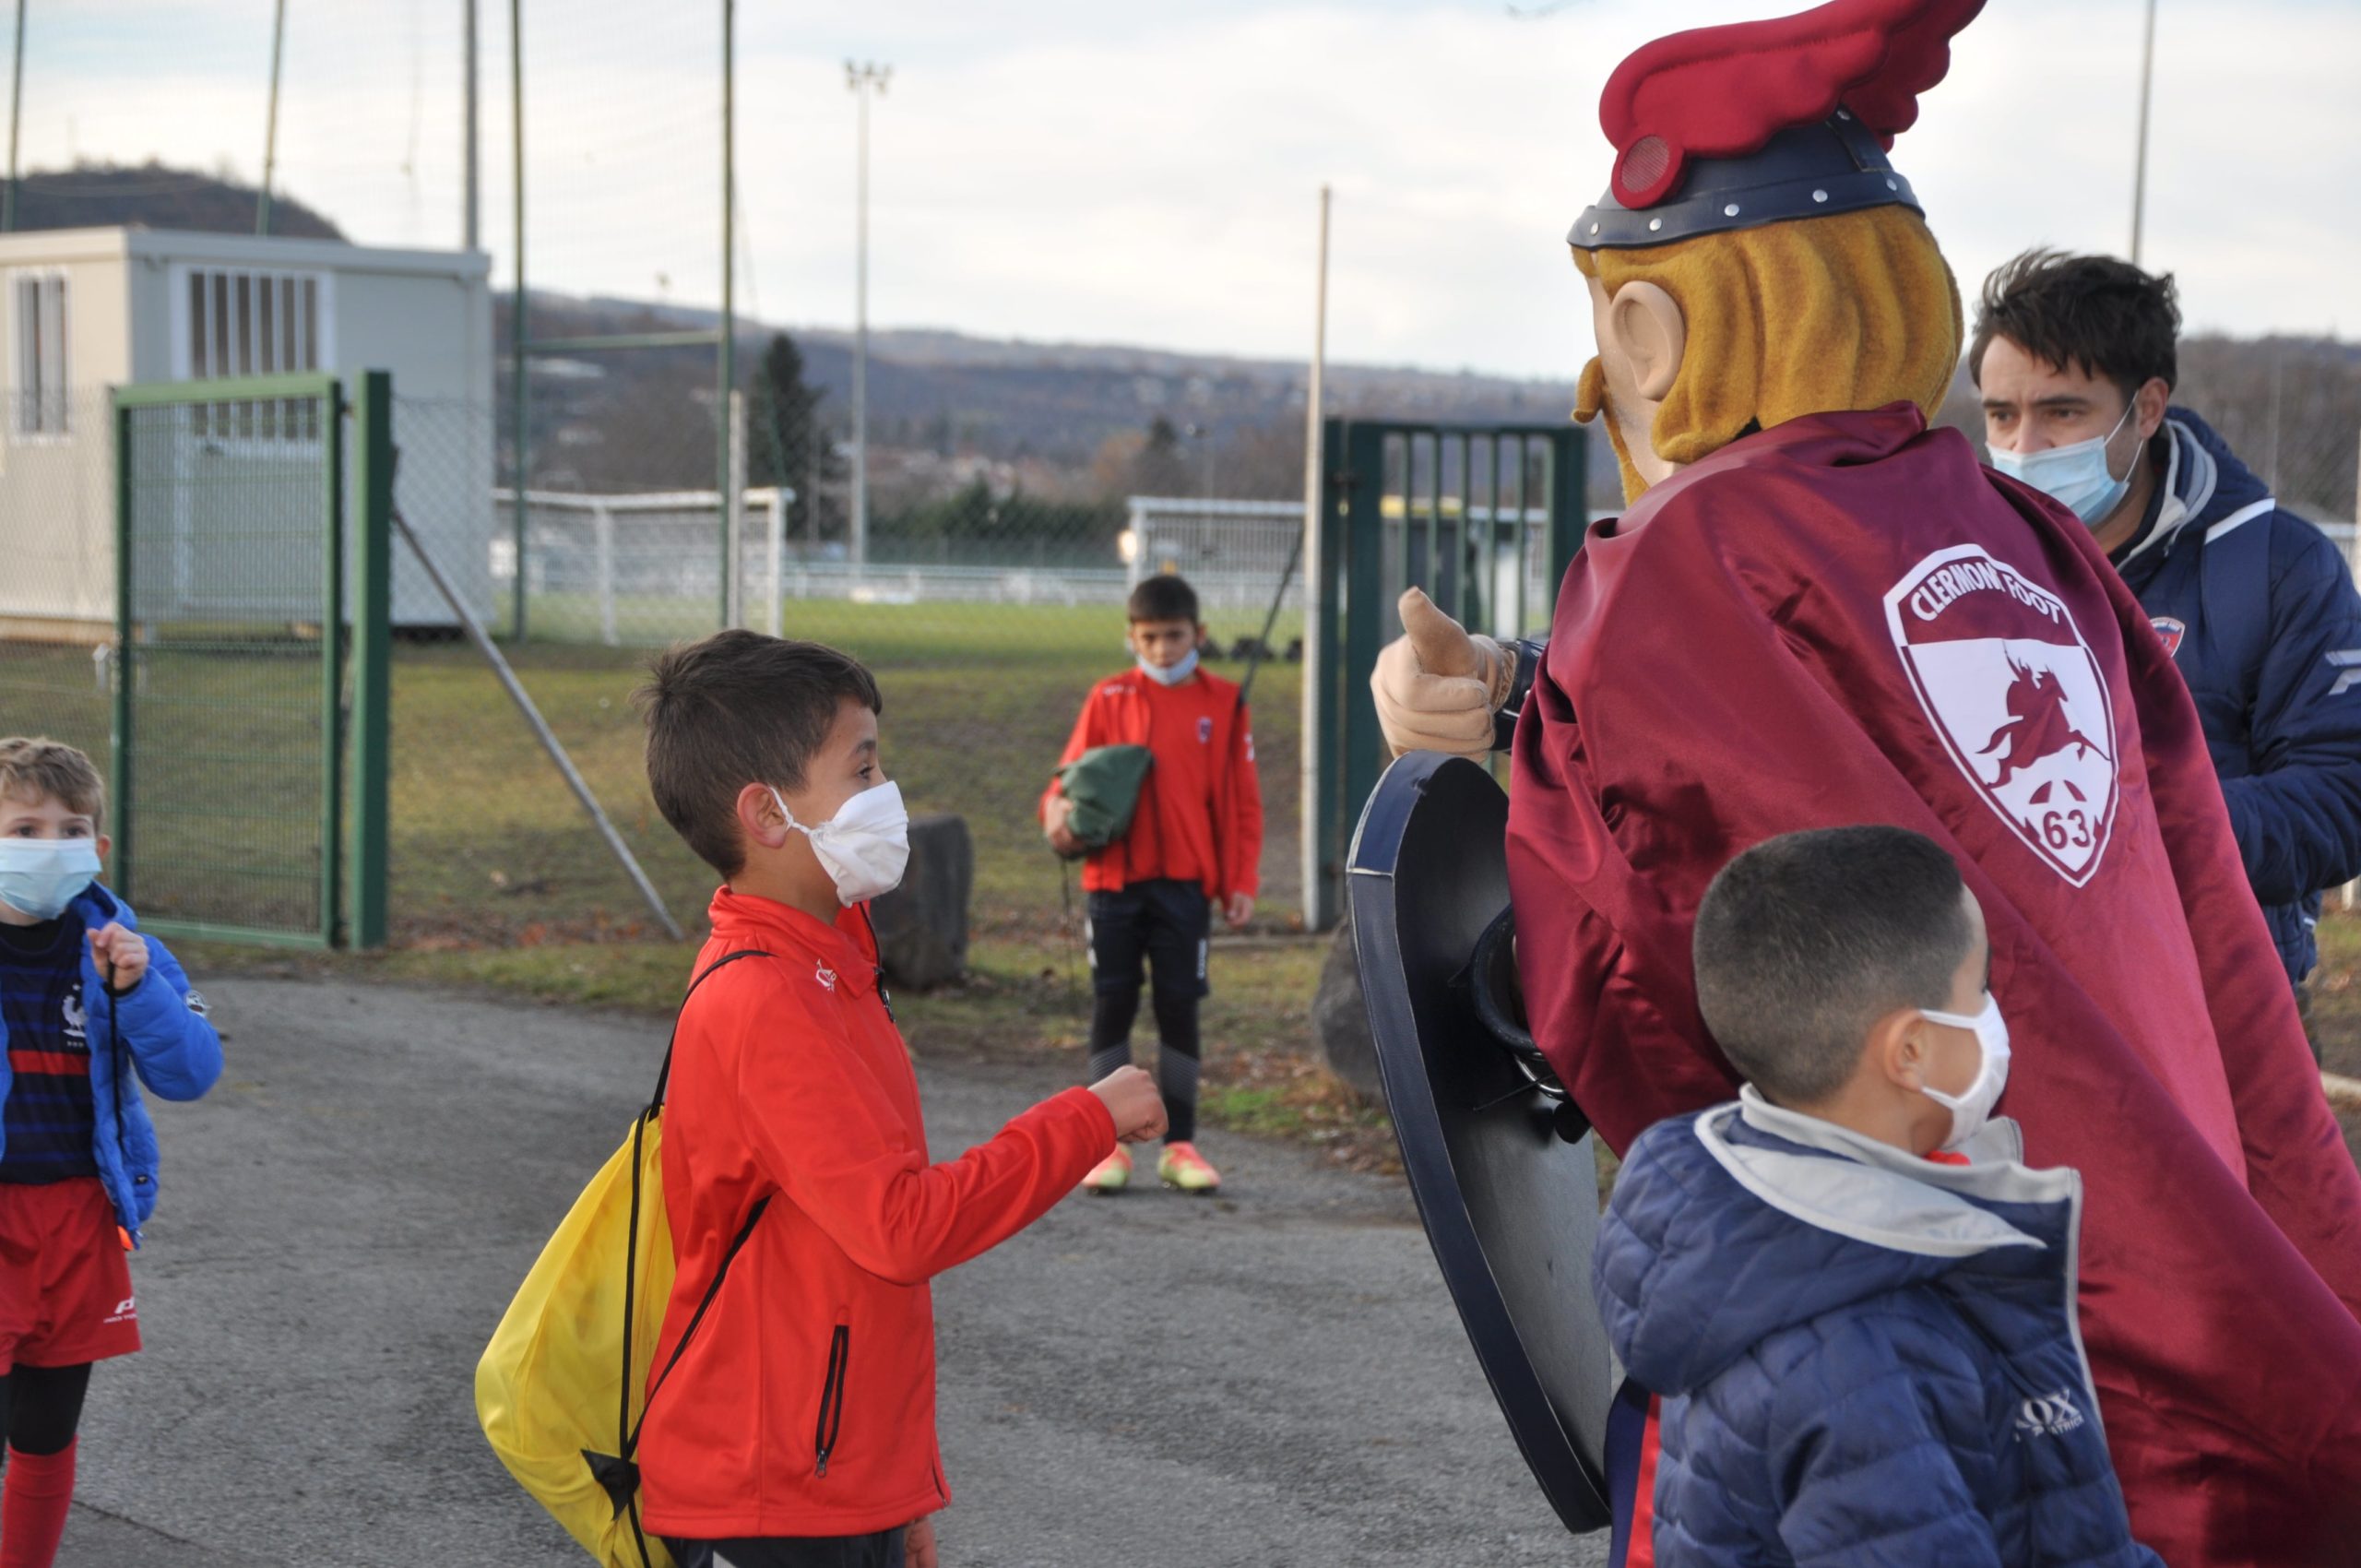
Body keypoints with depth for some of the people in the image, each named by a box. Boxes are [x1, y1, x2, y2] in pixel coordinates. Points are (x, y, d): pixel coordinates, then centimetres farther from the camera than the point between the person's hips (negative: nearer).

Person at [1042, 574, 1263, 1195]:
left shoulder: (1223, 703, 4)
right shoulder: (1109, 699, 4)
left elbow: (1242, 801, 6)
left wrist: (1242, 882, 0)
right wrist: (1059, 814, -15)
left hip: (1186, 883, 0)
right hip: (1115, 879, 0)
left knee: (1179, 1007, 3)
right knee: (1112, 1005, 3)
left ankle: (1179, 1145, 11)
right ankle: (1109, 1144, 10)